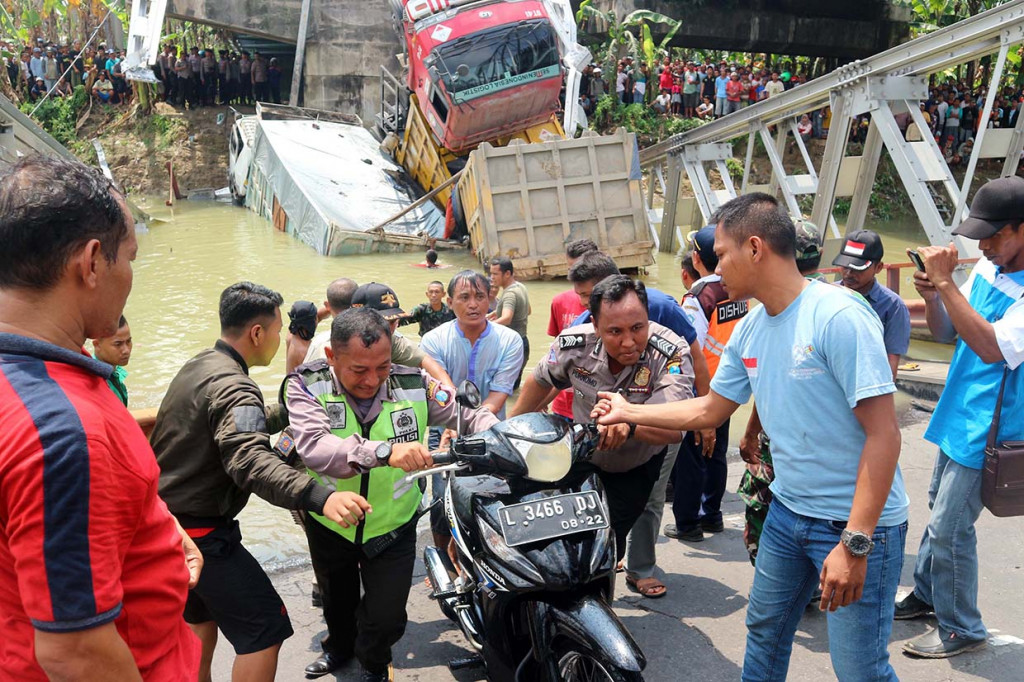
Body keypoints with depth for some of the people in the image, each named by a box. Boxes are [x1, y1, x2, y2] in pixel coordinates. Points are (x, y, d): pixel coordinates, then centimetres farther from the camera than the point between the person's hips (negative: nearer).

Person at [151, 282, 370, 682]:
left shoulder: (198, 367, 7)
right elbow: (251, 461, -41)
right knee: (265, 629, -6)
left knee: (201, 618, 28)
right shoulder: (232, 387, -23)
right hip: (201, 533, -10)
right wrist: (320, 497, -54)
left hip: (167, 522, 10)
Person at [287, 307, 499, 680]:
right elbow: (314, 447, -40)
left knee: (386, 619, 5)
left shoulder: (413, 384, -18)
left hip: (393, 527, 0)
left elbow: (471, 415, -8)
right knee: (337, 600, 28)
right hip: (330, 524, 1)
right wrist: (384, 451, -55)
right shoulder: (308, 385, -23)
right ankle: (339, 644, 63)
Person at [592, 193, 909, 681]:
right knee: (765, 629, 18)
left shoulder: (839, 317, -20)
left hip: (857, 524, -7)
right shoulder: (750, 330, 4)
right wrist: (629, 412, 19)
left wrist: (855, 543, -24)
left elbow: (883, 434, -22)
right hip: (788, 509, 7)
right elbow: (709, 410, 16)